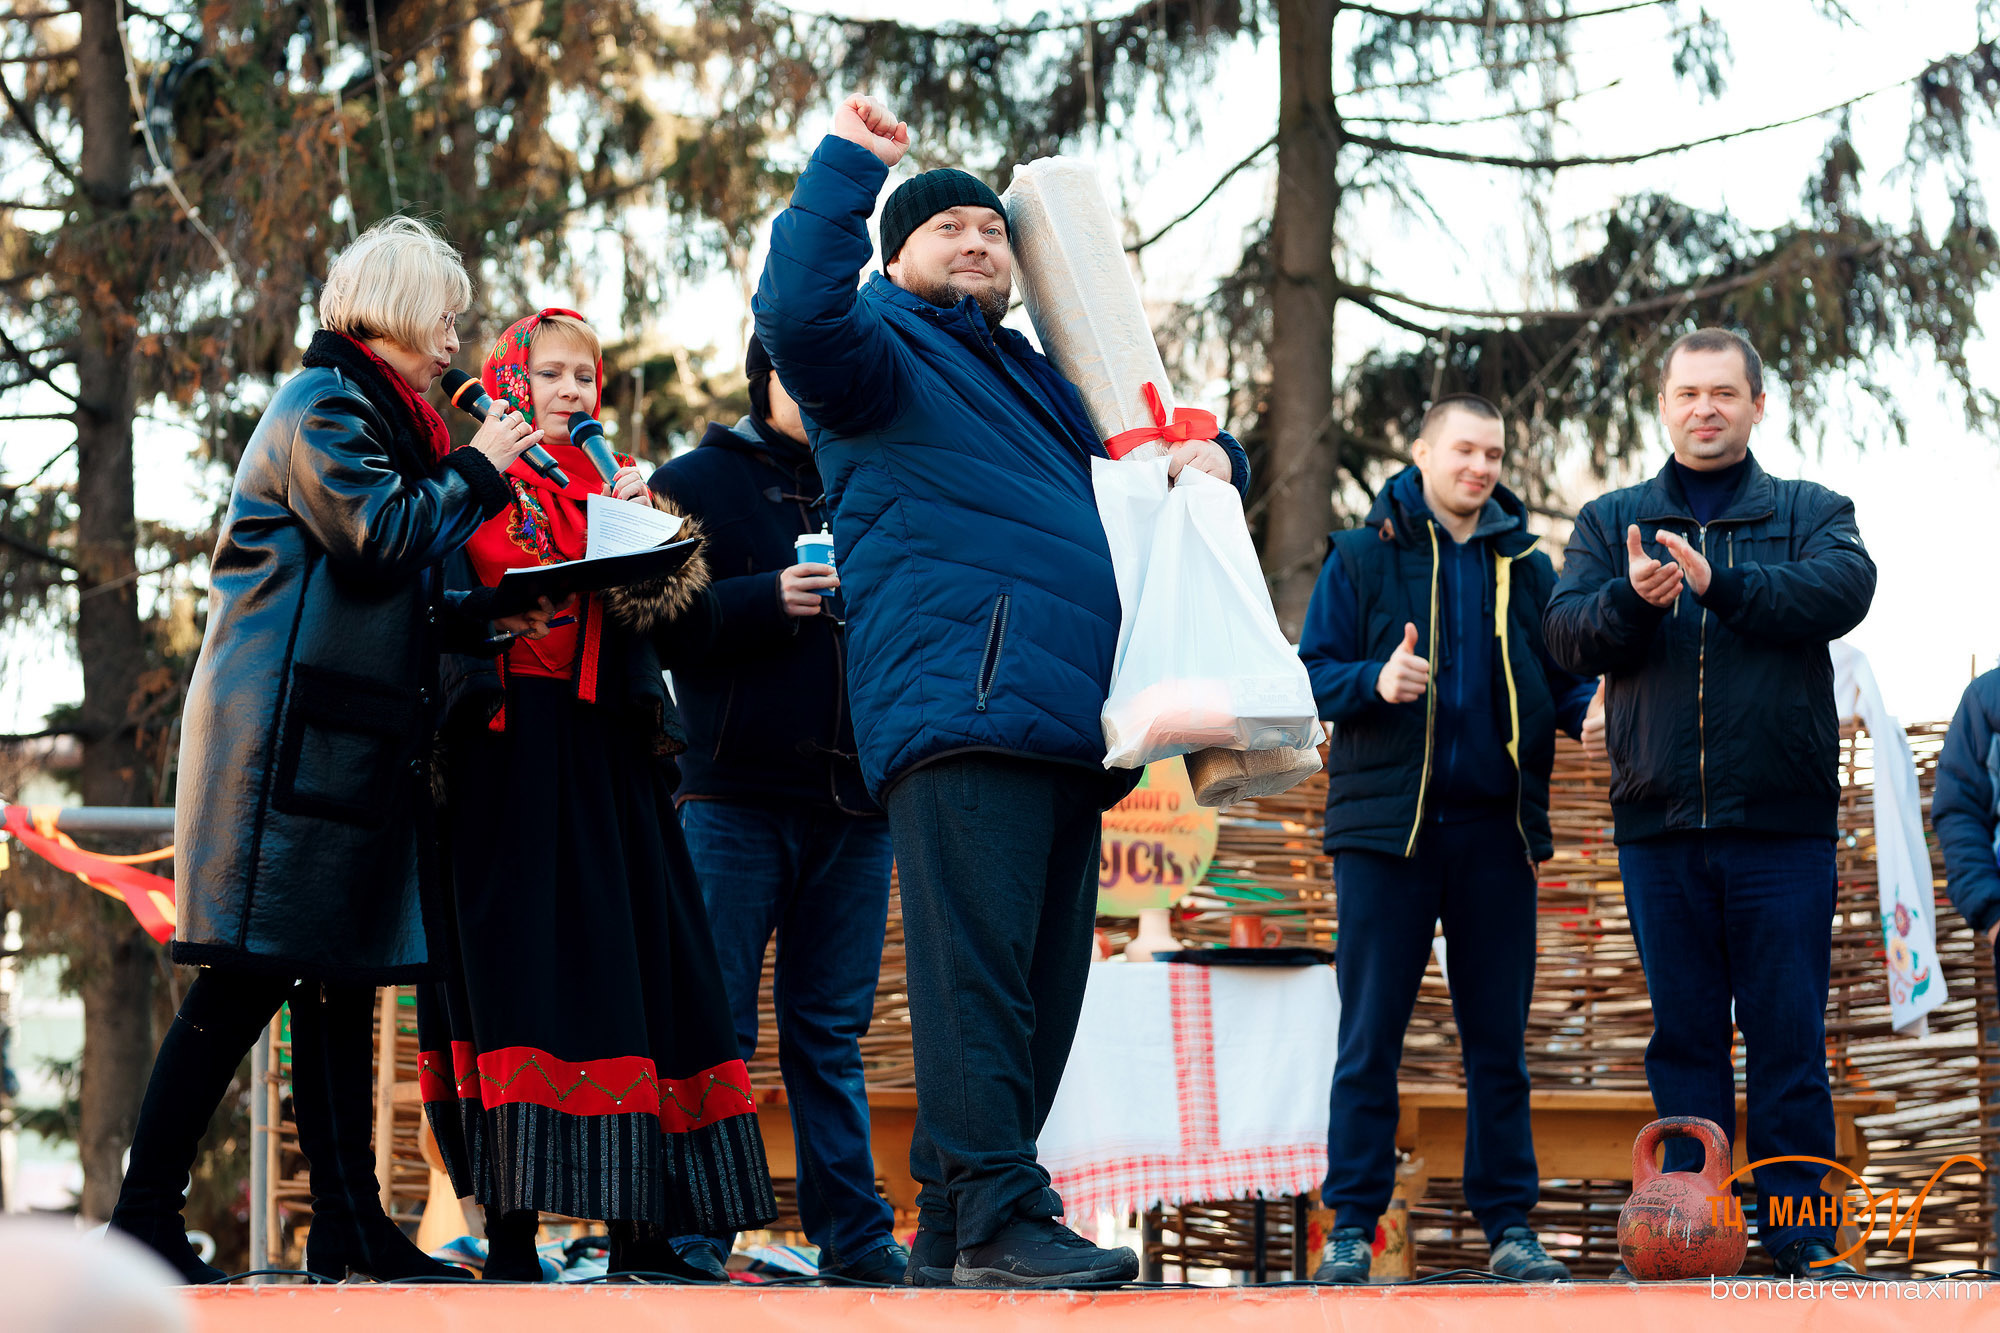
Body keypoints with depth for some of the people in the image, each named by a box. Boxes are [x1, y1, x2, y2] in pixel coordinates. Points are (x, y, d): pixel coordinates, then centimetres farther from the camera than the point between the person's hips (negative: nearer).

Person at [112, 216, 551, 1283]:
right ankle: (145, 1214, -10)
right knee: (249, 978, -12)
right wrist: (478, 470, -5)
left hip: (348, 743, 10)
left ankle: (350, 1224, 7)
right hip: (286, 738, -10)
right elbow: (380, 540, -17)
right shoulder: (324, 406, -5)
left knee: (344, 975, 6)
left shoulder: (368, 415, 26)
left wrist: (484, 619, 11)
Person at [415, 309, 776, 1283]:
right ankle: (510, 1231, -13)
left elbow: (655, 608, 7)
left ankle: (638, 1230, -2)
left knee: (635, 962, -2)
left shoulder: (614, 486, 21)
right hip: (511, 748, -5)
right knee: (521, 957, -11)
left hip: (606, 751, 5)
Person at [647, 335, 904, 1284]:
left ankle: (853, 1232, 8)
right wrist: (767, 600, -17)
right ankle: (696, 1230, 1)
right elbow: (657, 621, -5)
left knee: (831, 1034, 7)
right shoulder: (694, 482, 6)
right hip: (735, 794, -4)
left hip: (852, 798, 4)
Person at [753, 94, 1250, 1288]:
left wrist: (1209, 452, 21)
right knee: (977, 967, -17)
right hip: (959, 706, -9)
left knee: (1039, 988, 6)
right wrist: (848, 165, -13)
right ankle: (998, 1212, -22)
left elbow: (1143, 459, 44)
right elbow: (798, 312, -16)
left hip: (1062, 726, 9)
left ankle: (953, 1234, 9)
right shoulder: (886, 348, 8)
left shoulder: (1040, 380, 33)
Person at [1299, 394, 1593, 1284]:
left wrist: (1588, 709, -10)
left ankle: (1509, 1224, 10)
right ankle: (1351, 1226, 2)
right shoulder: (1364, 556, 5)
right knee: (1371, 1037, -2)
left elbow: (1563, 678, 12)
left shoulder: (1527, 567, 12)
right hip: (1386, 820, -2)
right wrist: (1374, 682, -18)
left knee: (1498, 1037, 5)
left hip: (1497, 827, 3)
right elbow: (1313, 675, 2)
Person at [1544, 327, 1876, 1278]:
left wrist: (1718, 580, -21)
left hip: (1783, 821, -1)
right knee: (1683, 1031, 5)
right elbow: (1566, 633, 1)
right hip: (1659, 824, 2)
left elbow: (1845, 588, -11)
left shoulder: (1810, 513, 10)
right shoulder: (1610, 521, 14)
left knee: (1788, 1030, -1)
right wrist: (1631, 600, -20)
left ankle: (1797, 1227, 4)